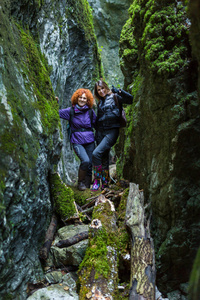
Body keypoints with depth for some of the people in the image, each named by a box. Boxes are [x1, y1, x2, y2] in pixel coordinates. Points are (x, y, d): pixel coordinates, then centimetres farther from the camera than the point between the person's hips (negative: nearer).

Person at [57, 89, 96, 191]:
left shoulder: (90, 112, 6)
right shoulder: (71, 111, 2)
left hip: (89, 141, 3)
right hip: (77, 141, -3)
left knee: (89, 165, 1)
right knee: (85, 160, -22)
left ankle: (87, 186, 17)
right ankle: (80, 182, 0)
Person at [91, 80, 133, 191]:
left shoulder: (114, 97, 3)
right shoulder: (100, 103, 19)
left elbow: (130, 99, -9)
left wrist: (119, 91, -20)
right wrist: (97, 135, 14)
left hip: (112, 131, -6)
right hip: (101, 132, 6)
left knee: (96, 153, -20)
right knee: (104, 158, 7)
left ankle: (97, 181, -10)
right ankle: (105, 183, 16)